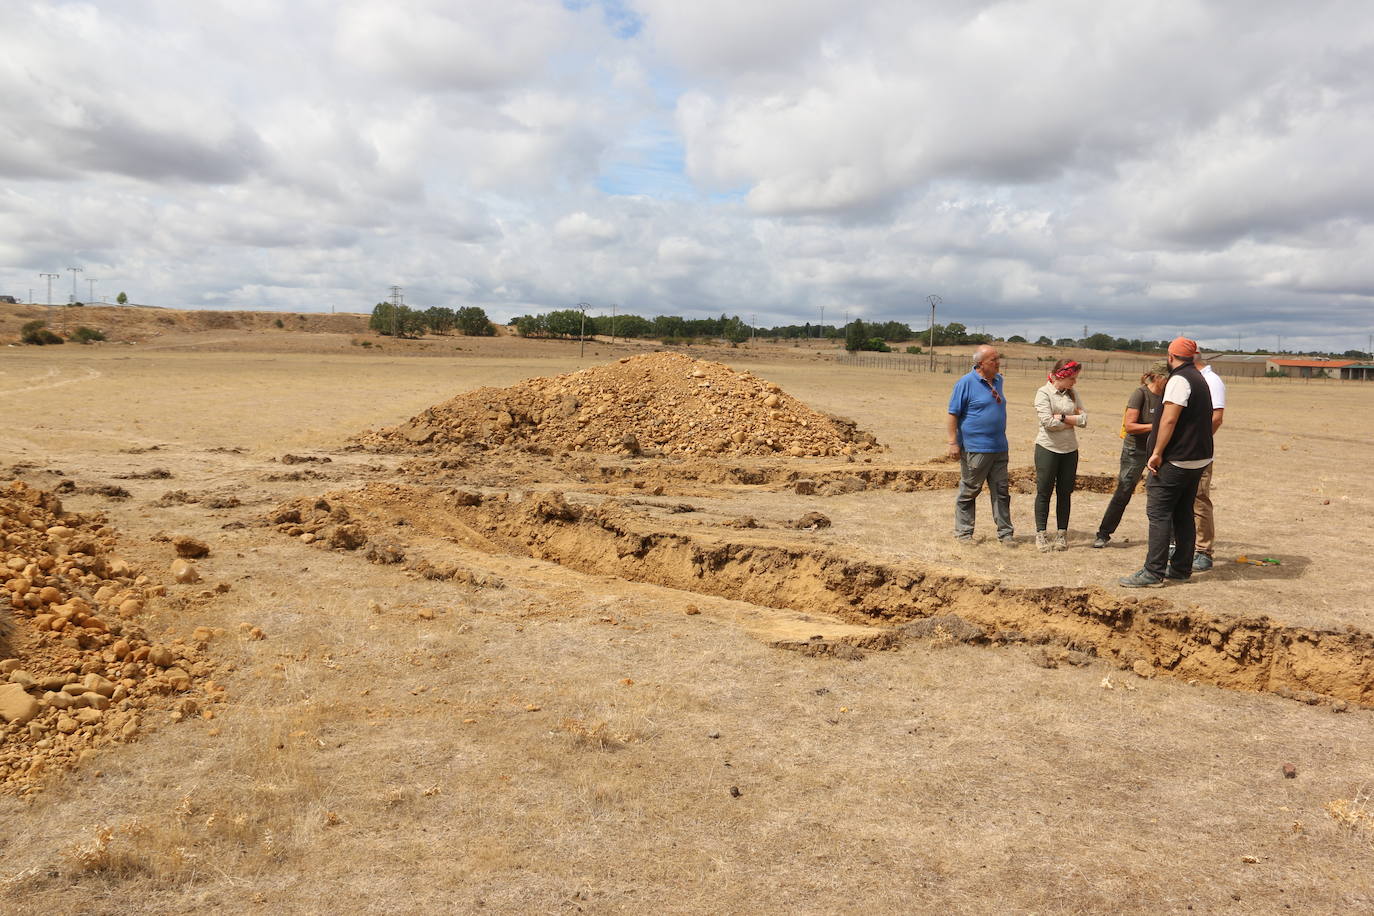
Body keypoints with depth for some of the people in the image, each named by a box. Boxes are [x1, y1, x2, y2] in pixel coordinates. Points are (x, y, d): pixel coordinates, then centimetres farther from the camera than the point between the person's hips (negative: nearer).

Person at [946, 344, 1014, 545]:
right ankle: (963, 532, 12)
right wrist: (953, 443, -15)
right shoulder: (966, 383, -10)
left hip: (999, 447, 7)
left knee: (1001, 491, 8)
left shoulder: (998, 380, 12)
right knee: (969, 491, 2)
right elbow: (953, 414, -10)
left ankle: (1005, 532, 14)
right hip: (974, 448, -7)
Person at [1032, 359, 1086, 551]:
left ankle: (1062, 533, 16)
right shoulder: (1044, 392, -7)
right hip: (1047, 449, -5)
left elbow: (1084, 420, -1)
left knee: (1065, 493, 8)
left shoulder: (1073, 393, 9)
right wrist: (1073, 419, -7)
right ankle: (1041, 534, 9)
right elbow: (1048, 422, -18)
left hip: (1070, 450, 5)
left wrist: (1062, 417, -13)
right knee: (1044, 492, 1)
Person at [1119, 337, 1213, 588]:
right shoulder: (1199, 379, 19)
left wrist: (1157, 453, -19)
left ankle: (1153, 573, -9)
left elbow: (1169, 419, -22)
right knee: (1183, 513, 14)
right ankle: (1181, 568, 19)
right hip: (1199, 458, 10)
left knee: (1158, 513, -8)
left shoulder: (1179, 380, -13)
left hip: (1175, 460, -10)